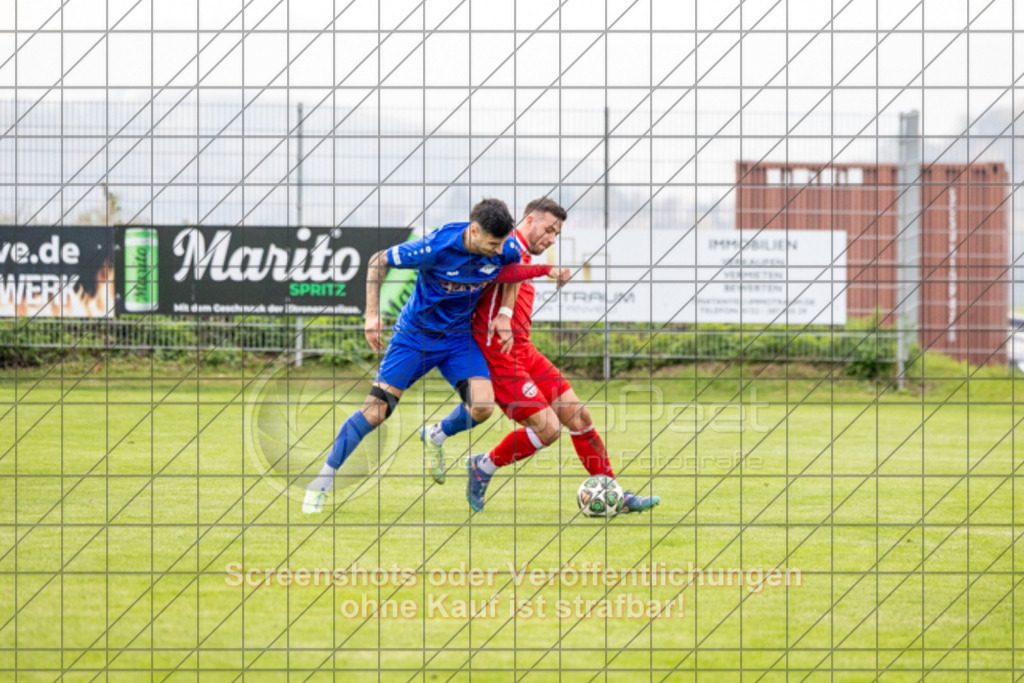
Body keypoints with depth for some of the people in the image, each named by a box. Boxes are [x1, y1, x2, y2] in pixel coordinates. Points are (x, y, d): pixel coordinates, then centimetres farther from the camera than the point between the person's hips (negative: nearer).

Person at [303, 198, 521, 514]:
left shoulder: (505, 249, -16)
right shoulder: (436, 247, -29)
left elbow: (516, 270, 11)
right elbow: (378, 261, -14)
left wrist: (505, 313, -2)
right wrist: (372, 314, -17)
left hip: (458, 336, 3)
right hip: (416, 332, -3)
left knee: (482, 406, -19)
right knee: (376, 409, -9)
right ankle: (324, 479, 4)